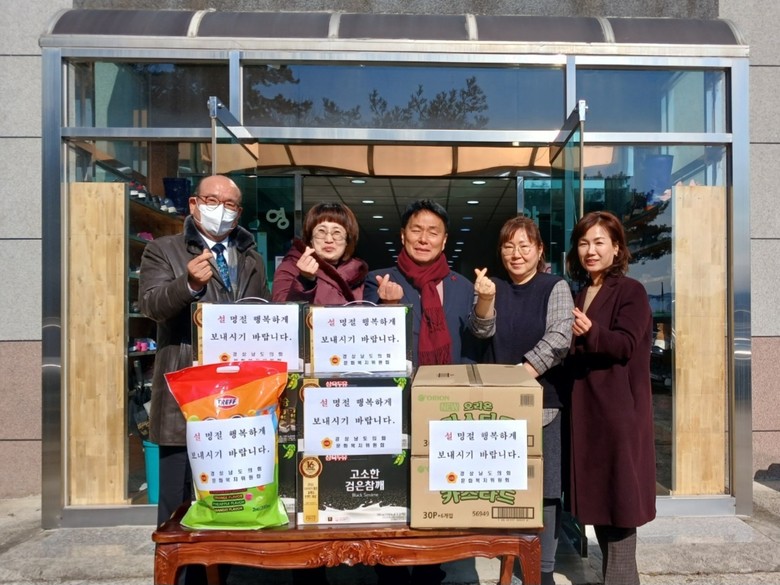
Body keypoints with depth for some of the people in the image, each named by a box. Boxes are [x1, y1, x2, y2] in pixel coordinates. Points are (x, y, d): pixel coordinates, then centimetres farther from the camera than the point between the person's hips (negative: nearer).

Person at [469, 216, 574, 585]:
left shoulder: (555, 287, -1)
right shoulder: (496, 288, 10)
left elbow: (559, 337, -12)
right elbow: (483, 331, -3)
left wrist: (523, 371, -21)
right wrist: (485, 299, -22)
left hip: (541, 399, -3)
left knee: (543, 486, 4)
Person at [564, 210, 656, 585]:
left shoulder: (631, 291, -7)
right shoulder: (581, 294, 14)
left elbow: (626, 345, -19)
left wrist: (591, 333, -35)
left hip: (620, 406, -7)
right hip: (586, 404, 7)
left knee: (618, 495, -2)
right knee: (597, 495, 13)